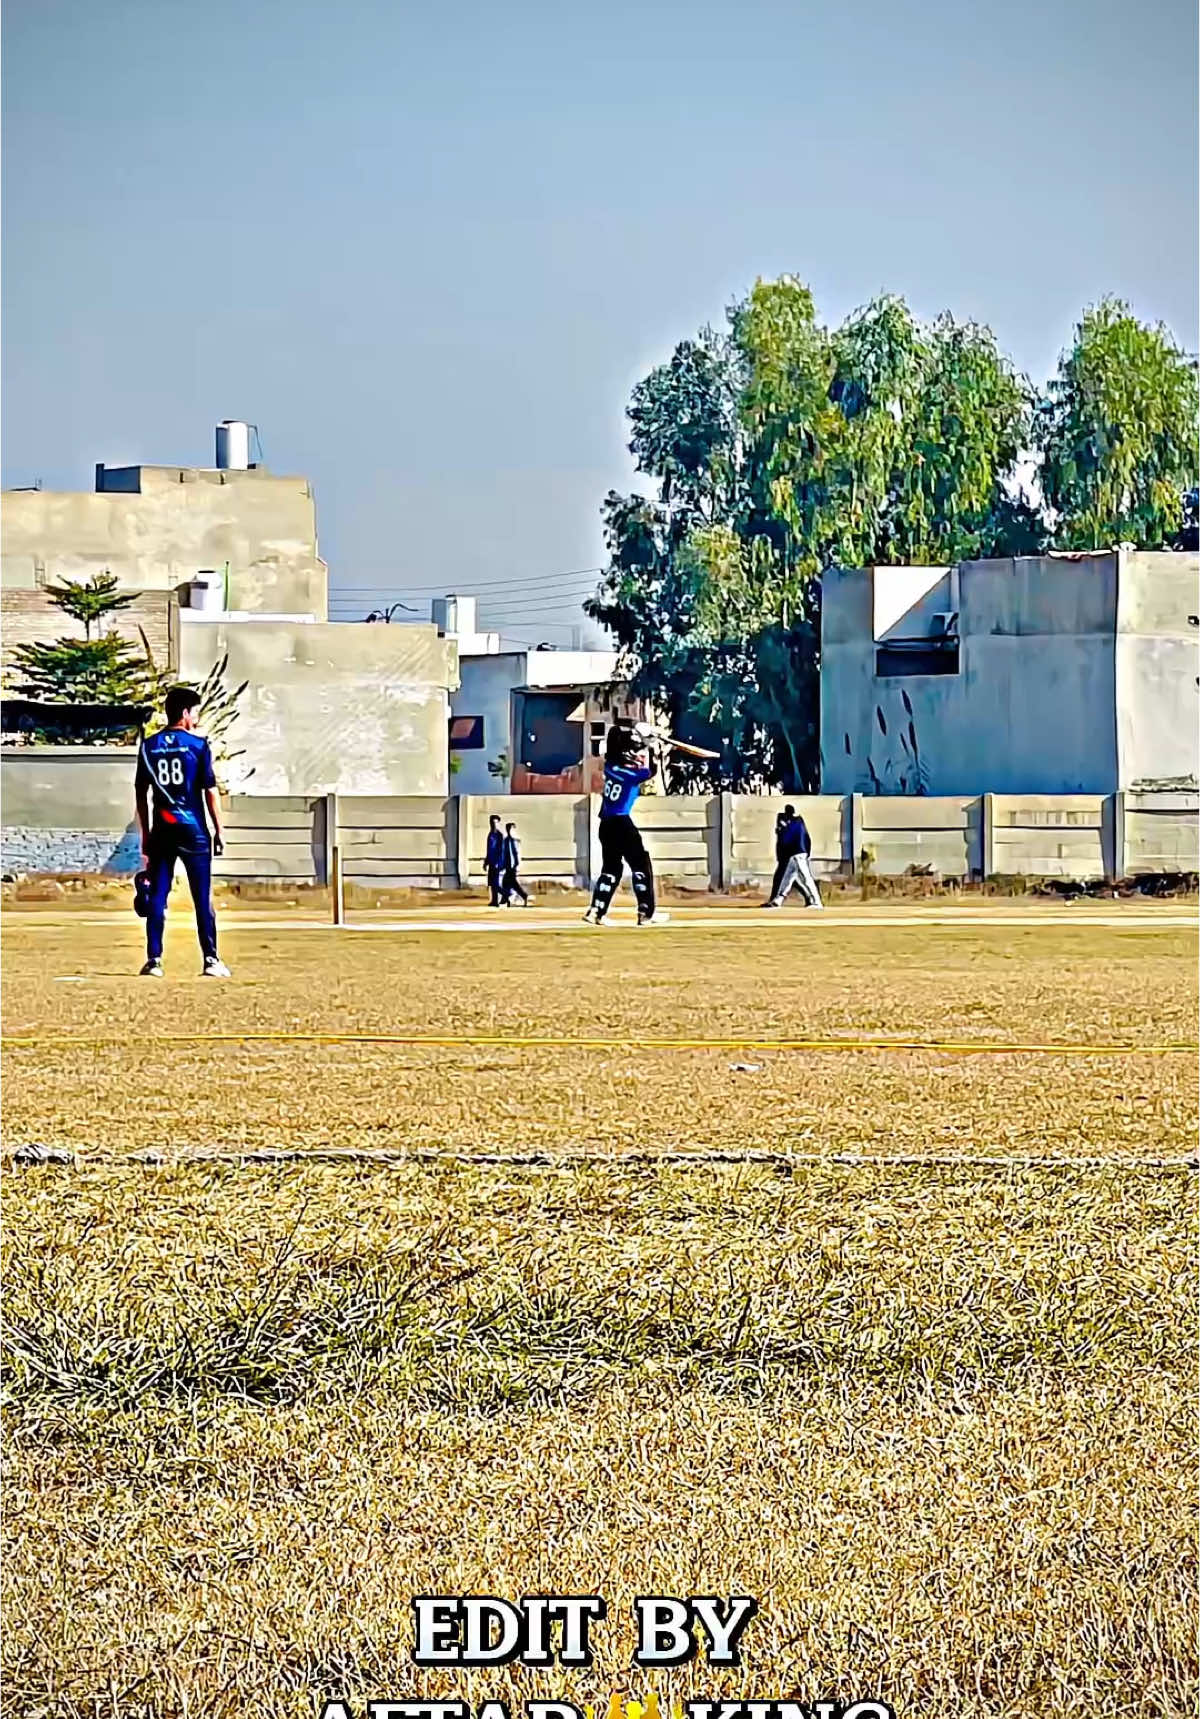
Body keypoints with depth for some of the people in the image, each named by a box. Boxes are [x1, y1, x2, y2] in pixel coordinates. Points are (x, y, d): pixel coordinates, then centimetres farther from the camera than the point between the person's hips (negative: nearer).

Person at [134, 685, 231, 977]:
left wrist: (146, 835, 15)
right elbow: (210, 792, -5)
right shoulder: (198, 744, -4)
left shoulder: (149, 746, 6)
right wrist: (218, 832, 1)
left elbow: (141, 794, 8)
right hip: (193, 830, -3)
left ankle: (153, 960, 1)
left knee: (157, 896, 5)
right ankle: (211, 960, 1)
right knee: (202, 897, 2)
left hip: (161, 830, 3)